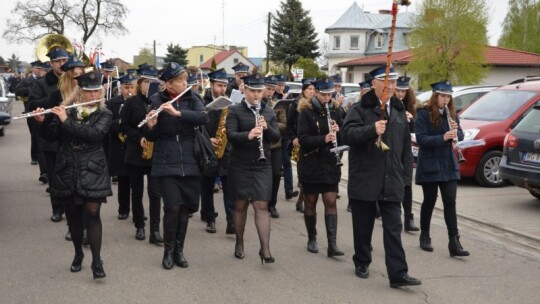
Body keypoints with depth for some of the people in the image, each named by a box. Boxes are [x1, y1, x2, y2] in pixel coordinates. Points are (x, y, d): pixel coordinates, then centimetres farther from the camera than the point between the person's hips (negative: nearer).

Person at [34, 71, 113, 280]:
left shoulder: (104, 115, -3)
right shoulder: (67, 110, 4)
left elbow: (95, 134, -21)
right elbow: (51, 136, 3)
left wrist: (67, 121, -24)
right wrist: (43, 121, -16)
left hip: (92, 170, -3)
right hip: (67, 170, 3)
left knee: (92, 213, -9)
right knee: (73, 214, 10)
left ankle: (97, 261, -6)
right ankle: (78, 254, 27)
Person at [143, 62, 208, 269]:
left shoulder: (192, 98, 3)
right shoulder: (157, 101, -1)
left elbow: (204, 117, -16)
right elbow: (151, 137, 1)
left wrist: (178, 112, -26)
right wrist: (151, 125, -21)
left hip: (189, 163, 2)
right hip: (166, 163, -2)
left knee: (185, 207, 5)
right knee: (173, 207, -11)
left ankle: (179, 250, 21)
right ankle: (168, 251, 8)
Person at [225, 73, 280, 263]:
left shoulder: (269, 112, 7)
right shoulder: (235, 111, -4)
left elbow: (276, 138, 2)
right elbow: (230, 135, -16)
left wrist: (266, 128, -18)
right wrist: (248, 135, -35)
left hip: (262, 165, 2)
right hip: (239, 165, -2)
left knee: (262, 205, -5)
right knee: (241, 204, 9)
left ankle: (265, 249, -6)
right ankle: (239, 243, 25)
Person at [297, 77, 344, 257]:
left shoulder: (335, 110, 6)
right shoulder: (306, 111, -6)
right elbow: (303, 138, -15)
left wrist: (338, 131, -12)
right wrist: (323, 139, -29)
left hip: (330, 163, 2)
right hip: (311, 164, -2)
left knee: (330, 201, -4)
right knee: (311, 202, 8)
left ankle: (332, 244, -6)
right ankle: (312, 239, 24)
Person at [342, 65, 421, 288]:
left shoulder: (399, 112, 13)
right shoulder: (361, 109, -3)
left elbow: (406, 145, 17)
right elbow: (347, 134, -17)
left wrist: (405, 174, 13)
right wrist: (372, 129, -30)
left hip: (391, 182, 3)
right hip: (364, 180, -3)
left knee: (393, 228, -2)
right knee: (363, 226, 10)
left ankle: (398, 273, -4)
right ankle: (362, 263, 28)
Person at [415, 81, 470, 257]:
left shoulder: (451, 114, 8)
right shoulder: (423, 114, -9)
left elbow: (460, 136, 8)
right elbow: (421, 139, -18)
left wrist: (455, 131, -15)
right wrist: (443, 137, -30)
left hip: (449, 165, 4)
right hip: (429, 166, -4)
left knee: (450, 202, -2)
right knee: (429, 201, 6)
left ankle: (454, 242, -4)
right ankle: (425, 236, 24)